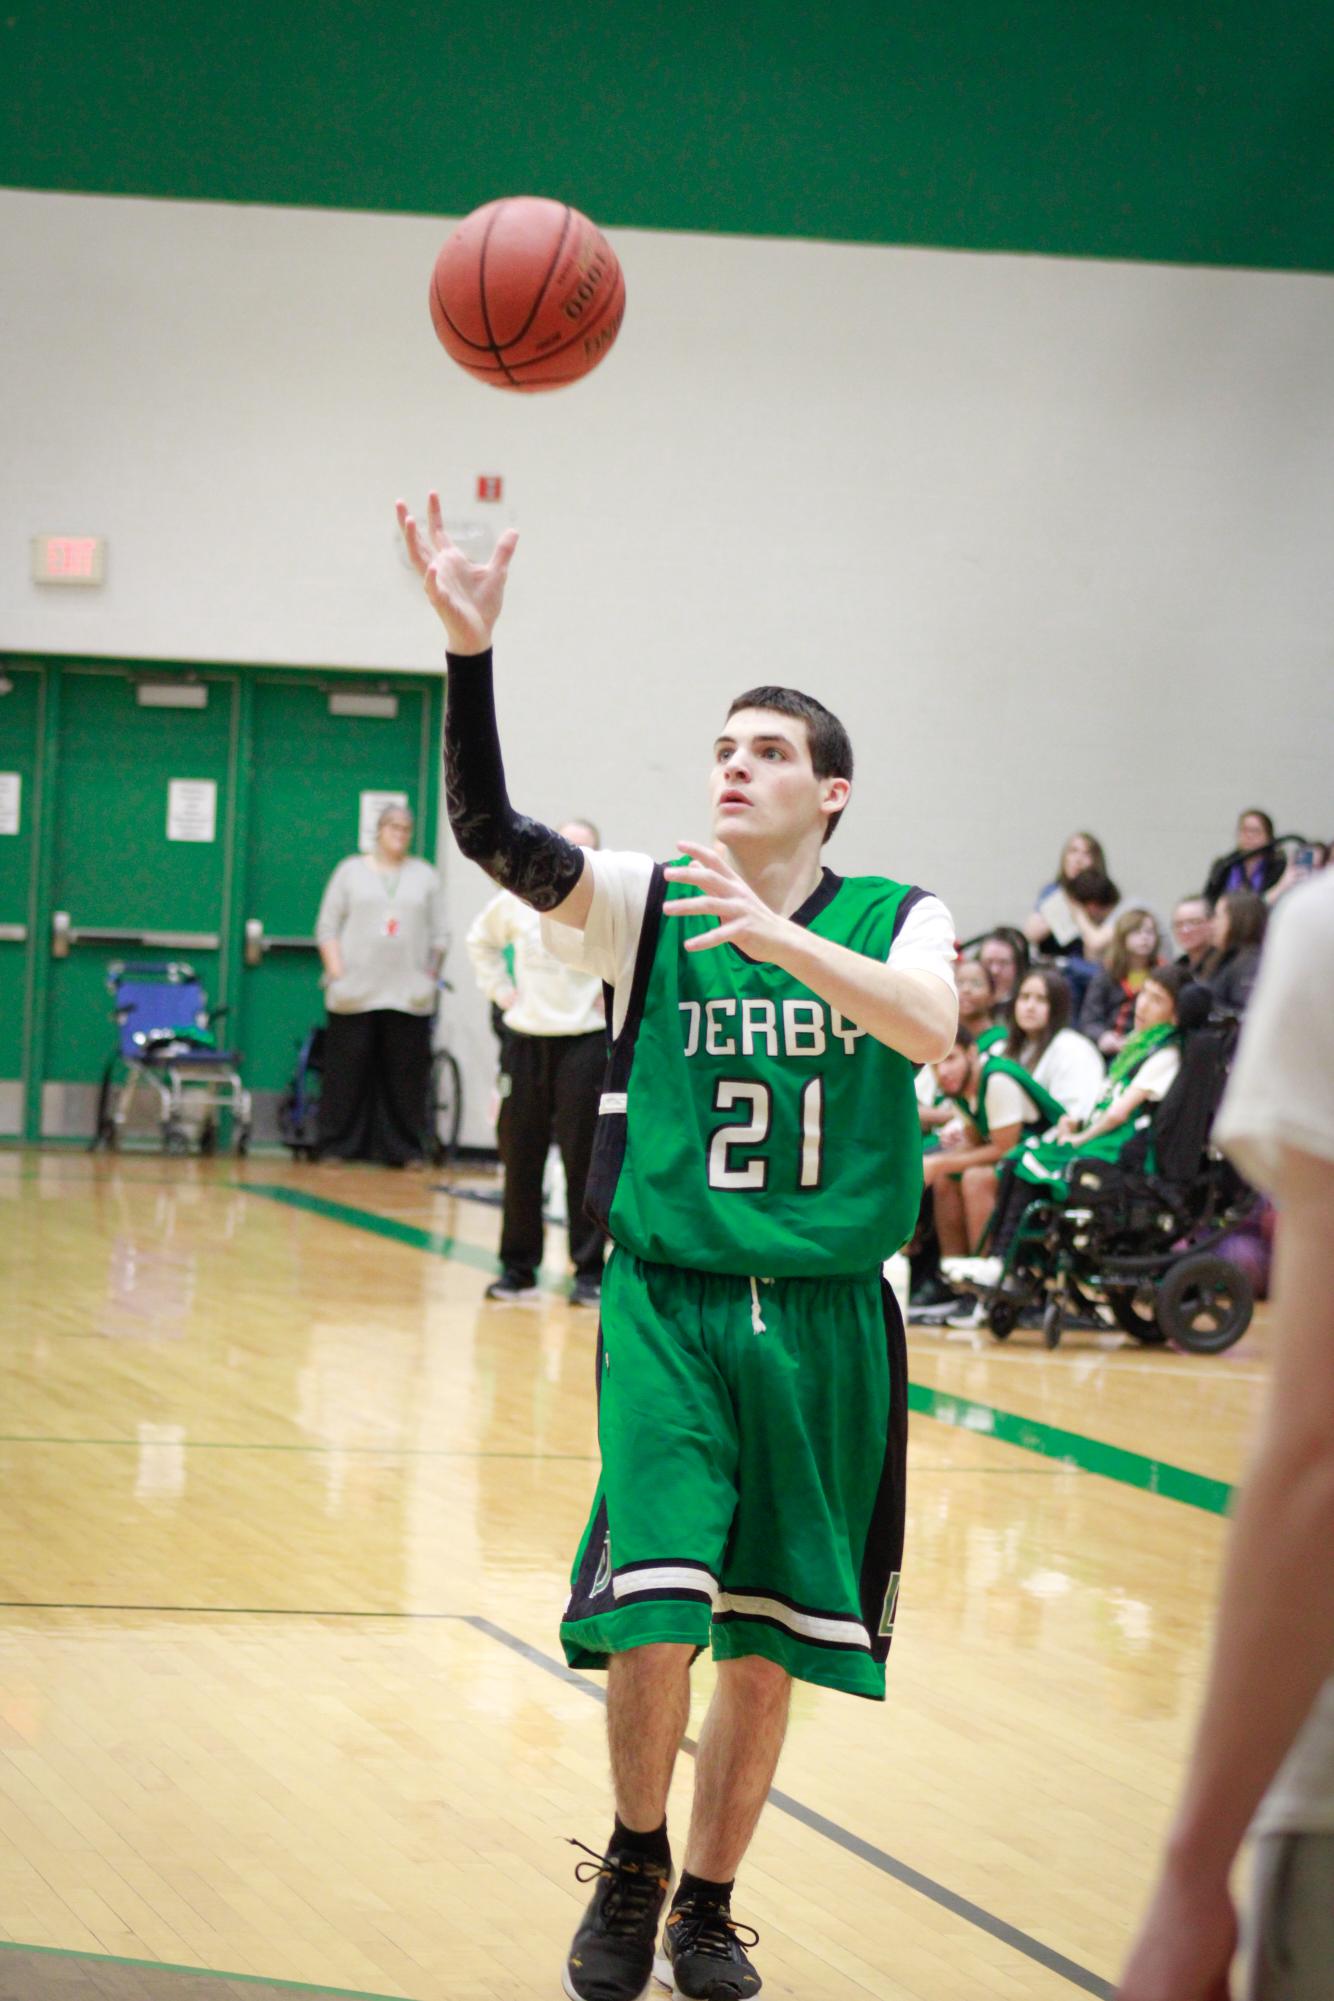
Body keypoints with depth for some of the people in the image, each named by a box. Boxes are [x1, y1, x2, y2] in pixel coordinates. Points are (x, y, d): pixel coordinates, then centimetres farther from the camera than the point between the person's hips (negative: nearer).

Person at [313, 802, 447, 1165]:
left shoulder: (425, 876, 13)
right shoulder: (351, 871, 9)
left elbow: (438, 935, 12)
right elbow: (327, 927, 5)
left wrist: (431, 976, 2)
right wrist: (336, 971, -5)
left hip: (408, 995, 1)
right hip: (355, 994, -1)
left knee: (407, 1073, -1)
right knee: (347, 1071, -2)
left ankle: (405, 1149, 4)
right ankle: (335, 1146, 3)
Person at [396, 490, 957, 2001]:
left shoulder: (895, 917, 1)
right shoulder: (645, 906, 0)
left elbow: (930, 1026, -22)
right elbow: (490, 832, -17)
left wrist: (773, 936, -36)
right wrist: (470, 654, -31)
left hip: (826, 1320, 1)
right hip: (669, 1303, -1)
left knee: (766, 1647, 7)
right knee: (654, 1618, -15)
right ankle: (631, 1865, 11)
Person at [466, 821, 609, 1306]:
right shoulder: (517, 899, 4)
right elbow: (482, 939, 23)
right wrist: (499, 989, 12)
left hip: (585, 1042, -4)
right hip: (525, 1040, 4)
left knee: (584, 1161, -3)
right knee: (520, 1159, 7)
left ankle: (589, 1271, 4)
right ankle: (517, 1269, 16)